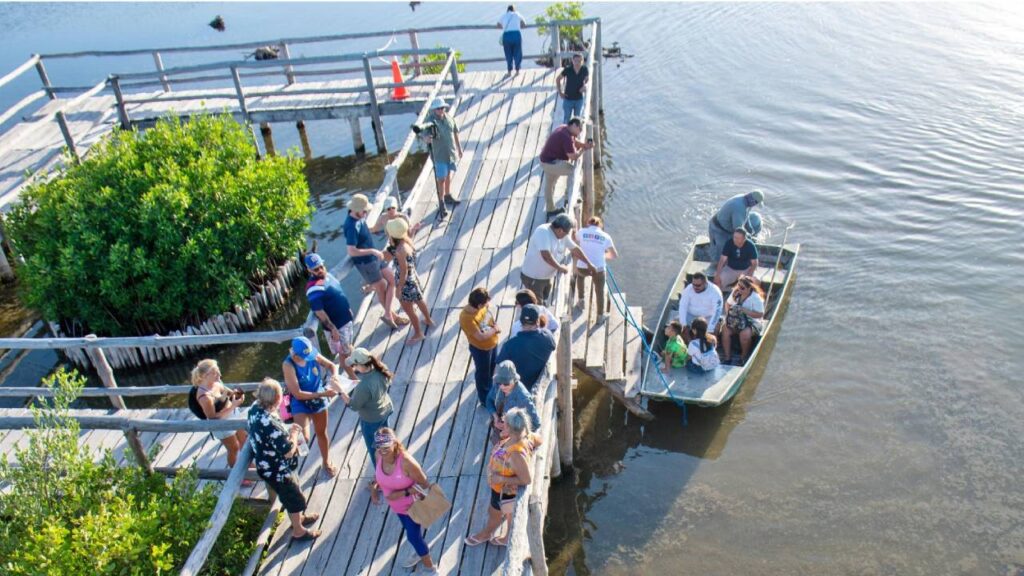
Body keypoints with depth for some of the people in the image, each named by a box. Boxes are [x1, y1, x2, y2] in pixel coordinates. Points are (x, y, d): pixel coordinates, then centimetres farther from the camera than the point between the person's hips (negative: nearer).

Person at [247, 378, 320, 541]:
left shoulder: (256, 408, -12)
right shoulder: (269, 424, -40)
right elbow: (288, 451, -29)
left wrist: (287, 430, -1)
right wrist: (294, 433, -14)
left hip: (269, 465, 9)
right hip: (277, 470, -8)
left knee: (291, 493, 31)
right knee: (295, 498, 16)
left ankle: (299, 518, 54)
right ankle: (299, 531, 38)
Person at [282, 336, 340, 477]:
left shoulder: (313, 355, -16)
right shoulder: (288, 365, -27)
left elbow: (332, 365, 2)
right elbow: (298, 394, -27)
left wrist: (334, 377, -20)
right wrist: (324, 394, -29)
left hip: (318, 400, 4)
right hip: (300, 403, -4)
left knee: (321, 432, 21)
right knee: (303, 438, -21)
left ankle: (327, 463, 42)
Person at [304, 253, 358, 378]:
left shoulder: (326, 275, 0)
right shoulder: (314, 288, -28)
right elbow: (319, 312, -27)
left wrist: (348, 310, 22)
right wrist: (332, 329, -25)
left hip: (346, 318, 8)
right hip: (337, 324, -8)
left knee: (348, 347, 27)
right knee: (344, 352, 8)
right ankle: (354, 378, 22)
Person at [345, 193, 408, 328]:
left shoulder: (359, 217, -2)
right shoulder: (352, 227, -30)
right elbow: (351, 252, -35)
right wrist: (373, 251, -32)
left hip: (374, 258, 9)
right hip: (365, 263, -9)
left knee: (392, 280, 11)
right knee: (381, 288, 9)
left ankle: (388, 314, 17)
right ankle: (390, 315, 32)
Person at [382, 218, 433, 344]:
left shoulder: (400, 251, -35)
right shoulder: (407, 241, -9)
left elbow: (404, 272, -26)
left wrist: (399, 289, -16)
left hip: (407, 282, -9)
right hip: (413, 277, 9)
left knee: (408, 309, 14)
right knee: (419, 300, 32)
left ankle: (418, 333, 33)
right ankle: (428, 320, 55)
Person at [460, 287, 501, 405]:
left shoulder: (481, 306, -17)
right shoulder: (466, 318, -39)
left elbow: (489, 315, 4)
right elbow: (480, 337, -35)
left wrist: (495, 324, -15)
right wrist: (494, 330, -20)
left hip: (492, 343, 7)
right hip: (480, 349, -7)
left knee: (492, 367, 31)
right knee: (483, 373, 17)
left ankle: (489, 387, 61)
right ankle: (485, 399, 42)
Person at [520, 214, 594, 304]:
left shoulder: (563, 235, -1)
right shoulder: (543, 232, -27)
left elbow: (574, 249, 13)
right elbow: (545, 255, -37)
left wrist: (588, 263, 18)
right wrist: (559, 267, -26)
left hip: (547, 277, 9)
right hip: (532, 278, -9)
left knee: (543, 304, 20)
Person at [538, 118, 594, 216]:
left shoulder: (565, 129, 5)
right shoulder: (567, 137, -25)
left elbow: (574, 142, 17)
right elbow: (573, 157, -24)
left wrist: (585, 145, -1)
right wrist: (583, 149, -8)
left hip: (546, 160, 11)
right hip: (551, 163, -11)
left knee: (549, 185, 21)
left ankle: (551, 209, 35)